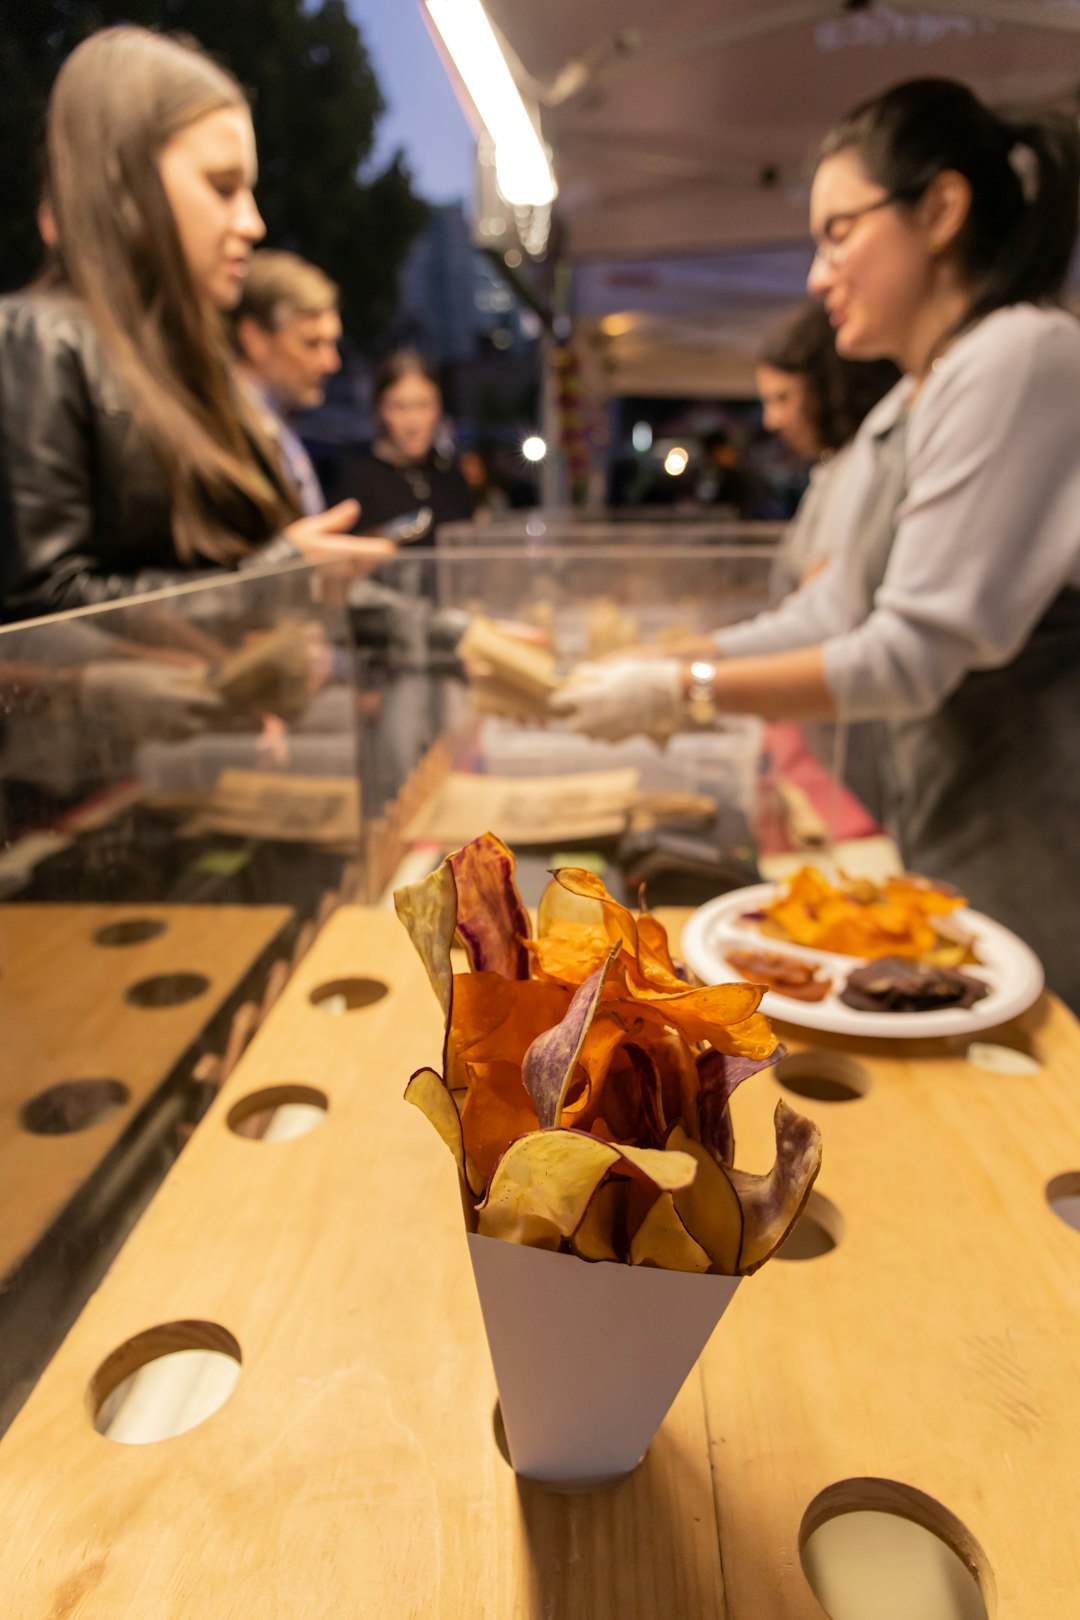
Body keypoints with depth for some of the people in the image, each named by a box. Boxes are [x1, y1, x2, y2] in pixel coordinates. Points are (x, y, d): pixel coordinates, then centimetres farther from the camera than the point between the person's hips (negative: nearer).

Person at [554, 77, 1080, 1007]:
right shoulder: (901, 412, 12)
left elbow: (911, 656, -21)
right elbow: (831, 615, 9)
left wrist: (680, 690, -16)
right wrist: (636, 668, 2)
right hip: (951, 855, 8)